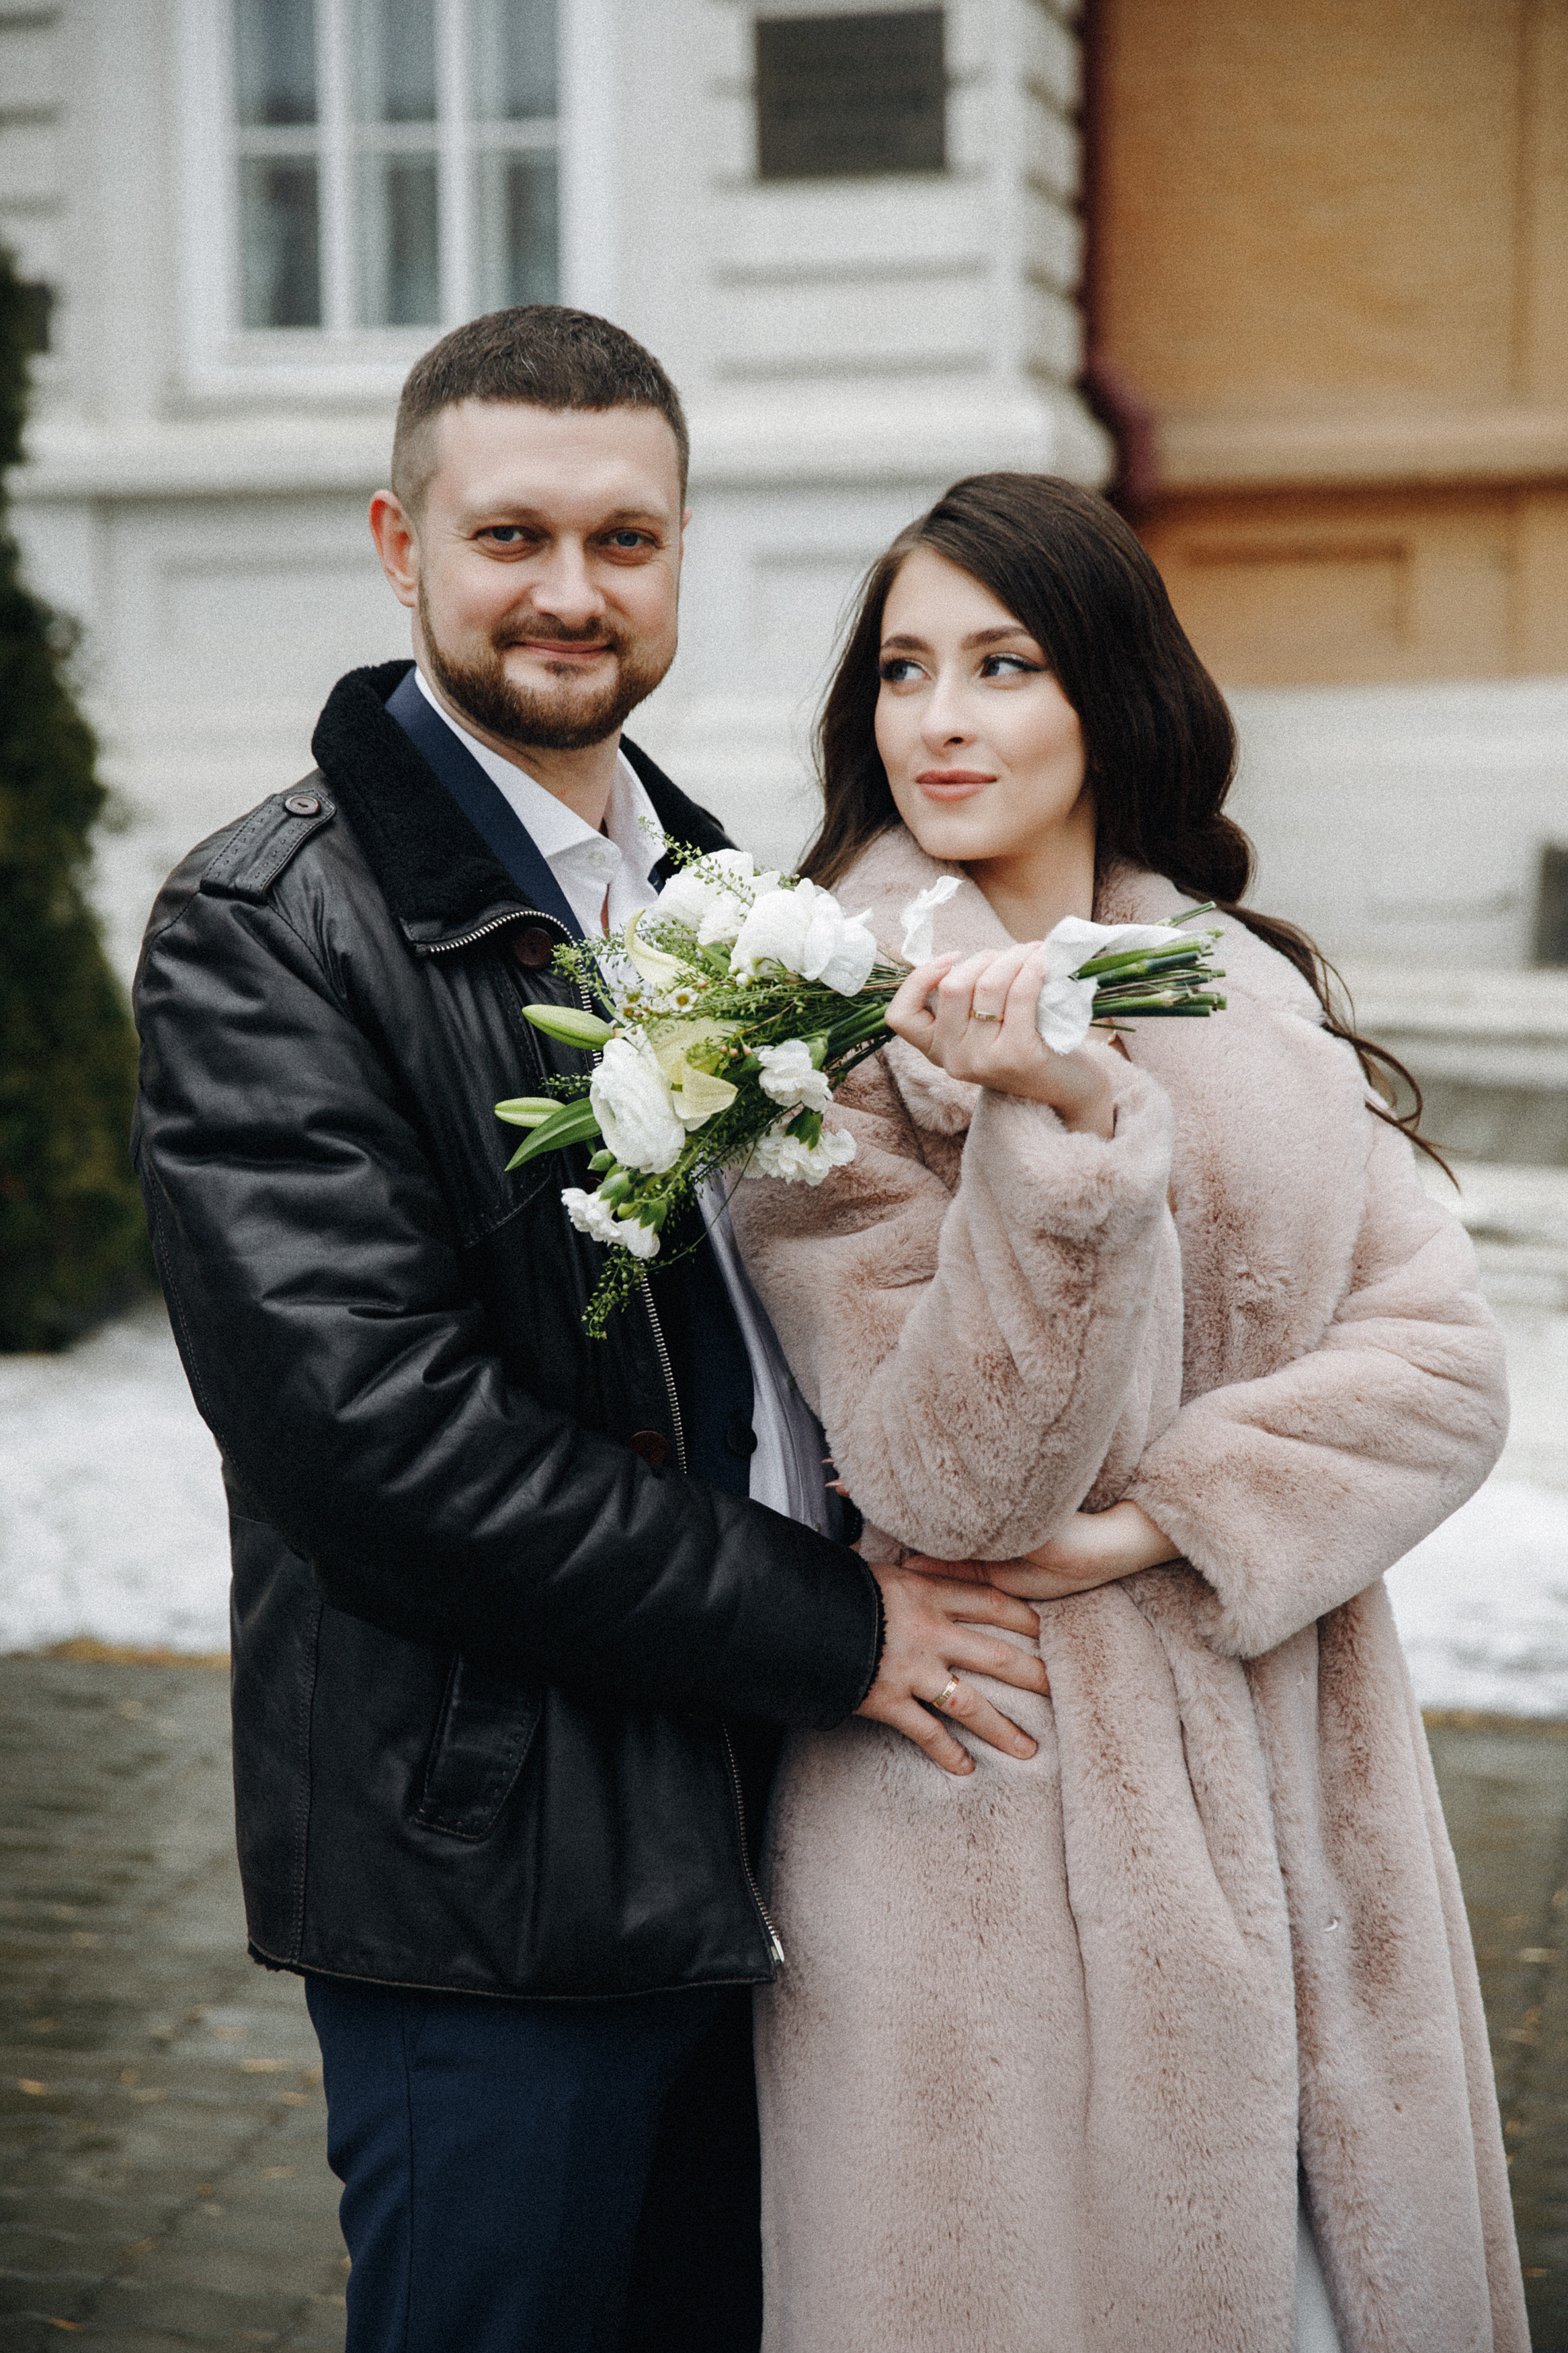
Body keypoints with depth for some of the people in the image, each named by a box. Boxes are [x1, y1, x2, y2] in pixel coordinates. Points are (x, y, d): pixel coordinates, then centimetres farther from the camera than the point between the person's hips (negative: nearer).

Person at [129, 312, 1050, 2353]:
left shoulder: (717, 892, 13)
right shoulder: (264, 933, -12)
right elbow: (372, 1423, -20)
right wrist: (825, 1628, -16)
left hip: (771, 1845, 7)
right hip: (492, 1882, -7)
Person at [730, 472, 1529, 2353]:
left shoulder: (1249, 994, 8)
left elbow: (1438, 1354, 0)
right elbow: (946, 1488, -15)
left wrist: (1165, 1513, -14)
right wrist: (1064, 1132, -28)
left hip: (1293, 1798, 5)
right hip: (1002, 1823, -5)